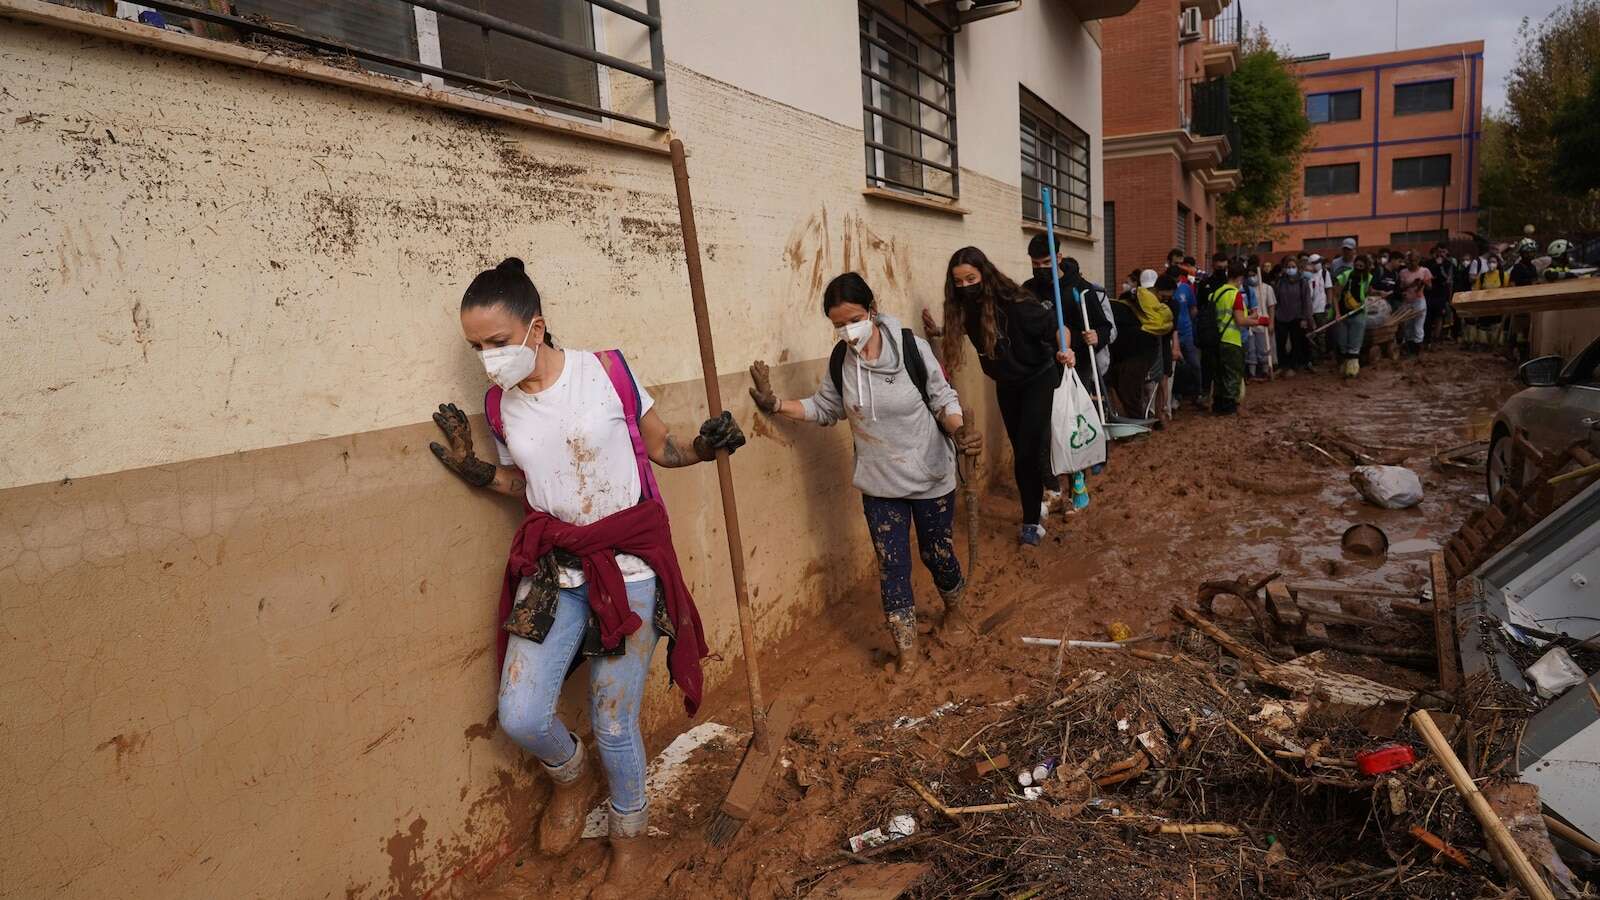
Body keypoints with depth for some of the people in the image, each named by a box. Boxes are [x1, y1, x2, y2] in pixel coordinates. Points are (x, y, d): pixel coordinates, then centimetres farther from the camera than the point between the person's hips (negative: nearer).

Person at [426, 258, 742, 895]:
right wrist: (480, 474, -2)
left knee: (613, 724, 2)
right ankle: (573, 777, 32)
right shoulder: (500, 405, 1)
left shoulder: (607, 371, -11)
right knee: (520, 717, -5)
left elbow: (659, 447, 1)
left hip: (629, 563, -3)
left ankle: (630, 841, 32)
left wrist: (702, 448, -18)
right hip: (551, 567, 4)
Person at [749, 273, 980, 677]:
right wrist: (776, 405, -6)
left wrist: (960, 431, -26)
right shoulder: (840, 360, -7)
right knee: (892, 565, 6)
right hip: (880, 482, 2)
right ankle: (906, 649, 23)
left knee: (937, 552, 15)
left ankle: (954, 610, 48)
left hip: (930, 476, -2)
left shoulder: (912, 347, -18)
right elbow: (825, 408, 7)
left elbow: (942, 399, -7)